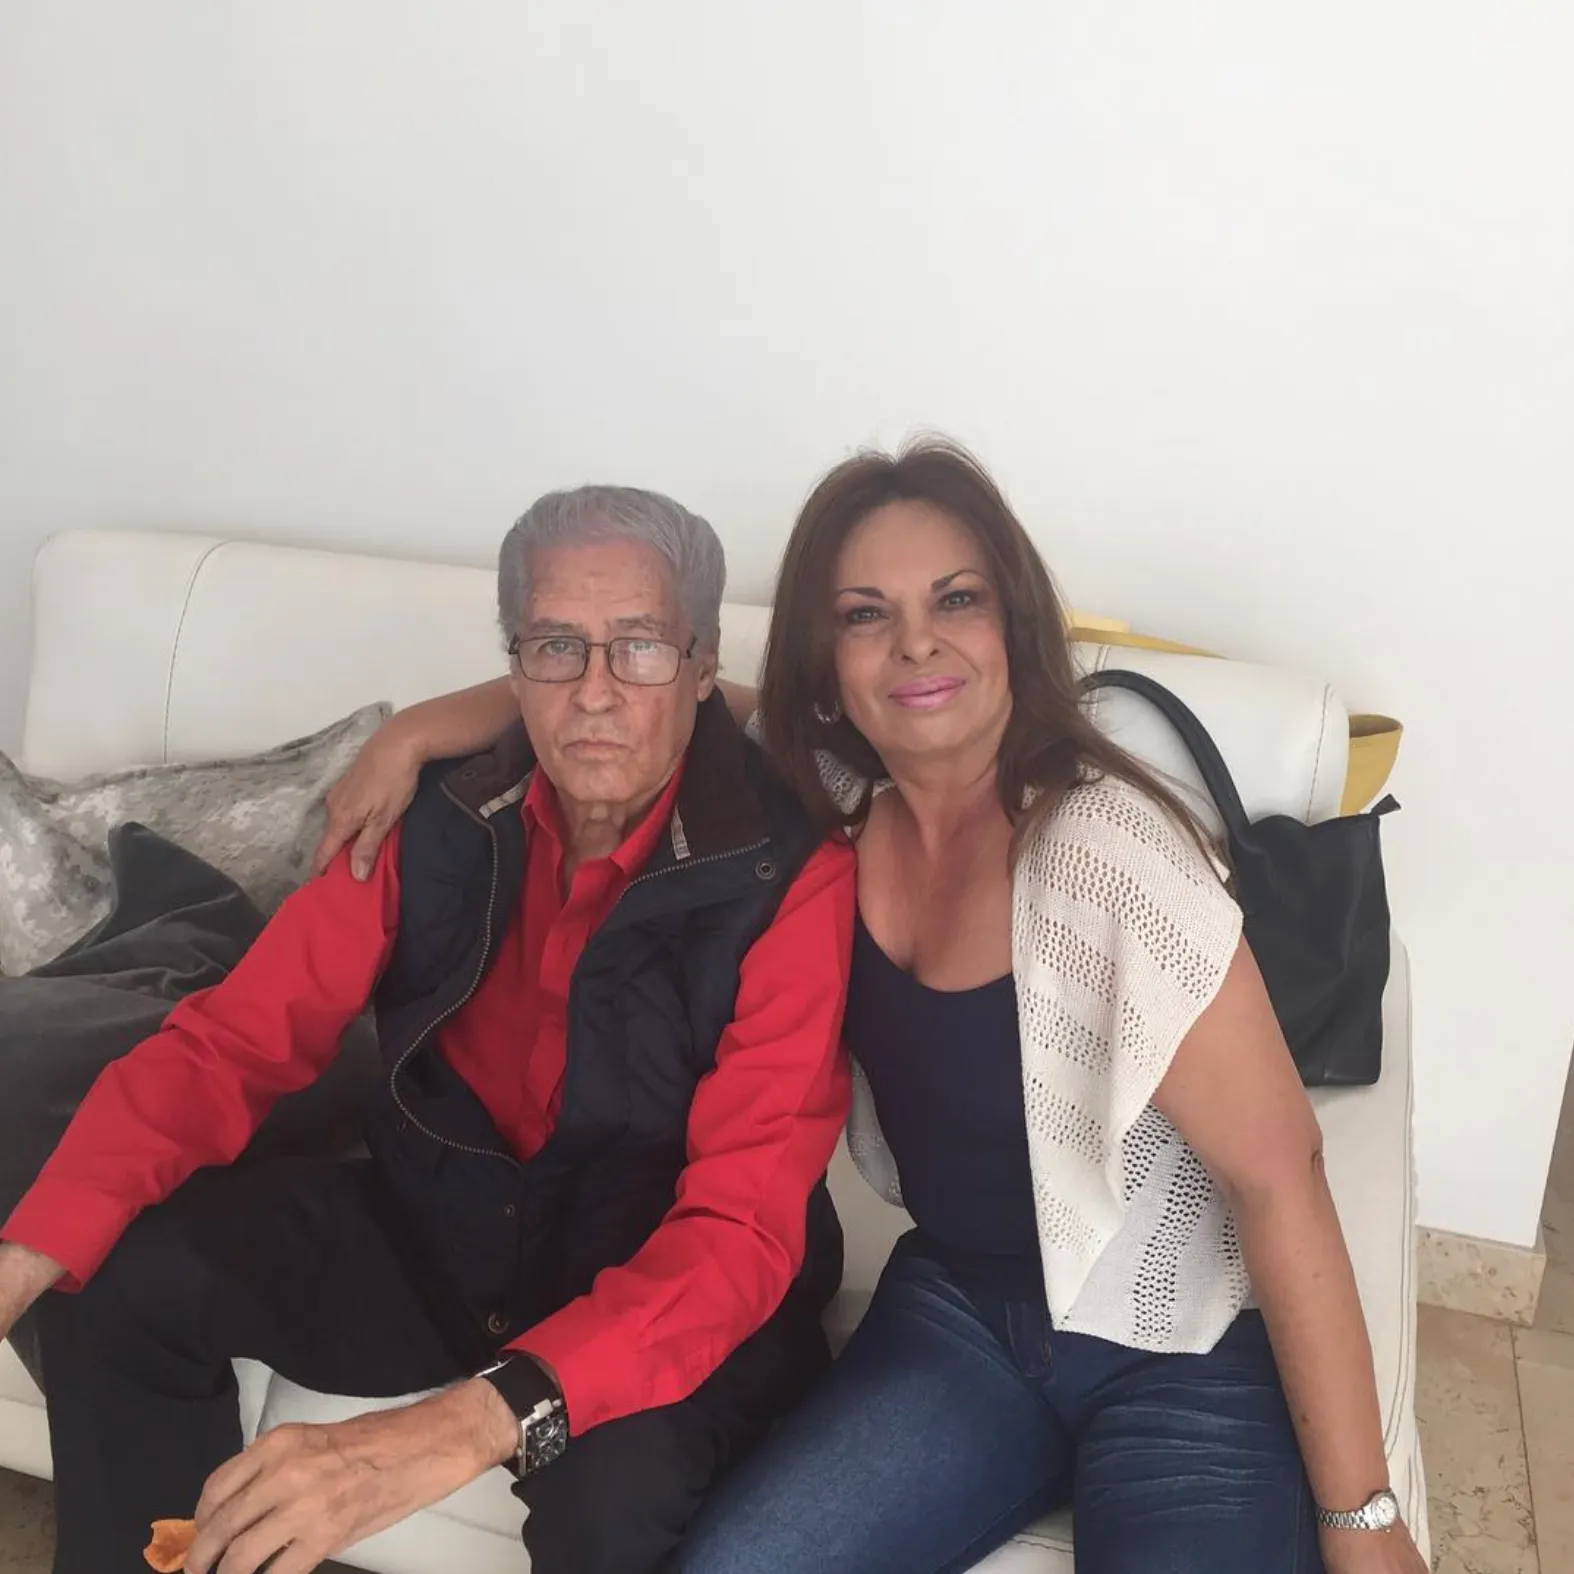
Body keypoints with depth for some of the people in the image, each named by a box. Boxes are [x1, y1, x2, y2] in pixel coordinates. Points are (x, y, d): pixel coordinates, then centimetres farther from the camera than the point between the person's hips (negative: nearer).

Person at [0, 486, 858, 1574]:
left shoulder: (791, 876, -22)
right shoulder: (443, 818, -8)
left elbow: (741, 1231, -29)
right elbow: (236, 1038, -7)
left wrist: (470, 1421, -44)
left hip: (670, 1295, -4)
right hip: (438, 1232, 5)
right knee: (124, 1278, -12)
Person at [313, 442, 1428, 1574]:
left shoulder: (1108, 848, -24)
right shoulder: (830, 797, -7)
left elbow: (1277, 1172, -21)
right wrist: (417, 731, -4)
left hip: (1185, 1357, -4)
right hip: (955, 1311, 4)